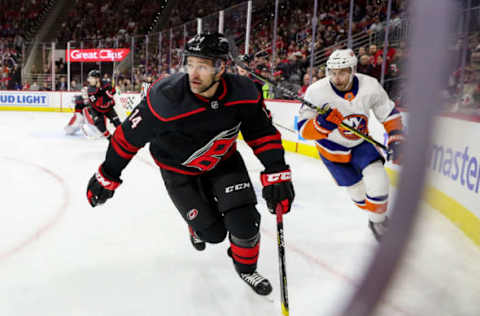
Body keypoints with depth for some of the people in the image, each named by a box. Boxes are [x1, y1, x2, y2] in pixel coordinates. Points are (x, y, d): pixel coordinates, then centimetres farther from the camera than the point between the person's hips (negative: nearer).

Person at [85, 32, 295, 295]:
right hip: (179, 169, -2)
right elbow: (129, 136, -22)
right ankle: (197, 228, 43)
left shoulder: (243, 93, -25)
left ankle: (246, 268, 24)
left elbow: (262, 132, -11)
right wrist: (108, 176, -13)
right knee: (213, 232, 3)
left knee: (244, 222, -9)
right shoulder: (165, 98, -35)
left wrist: (277, 173, -19)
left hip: (224, 160, 2)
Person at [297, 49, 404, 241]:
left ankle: (379, 222, 13)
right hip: (332, 148, -1)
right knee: (357, 190, 5)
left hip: (360, 142, 2)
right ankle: (375, 217, 38)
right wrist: (322, 124, -43)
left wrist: (396, 141, -10)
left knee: (378, 182, -15)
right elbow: (304, 130, -24)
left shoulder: (370, 86, -20)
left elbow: (390, 114, -4)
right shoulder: (317, 92, -27)